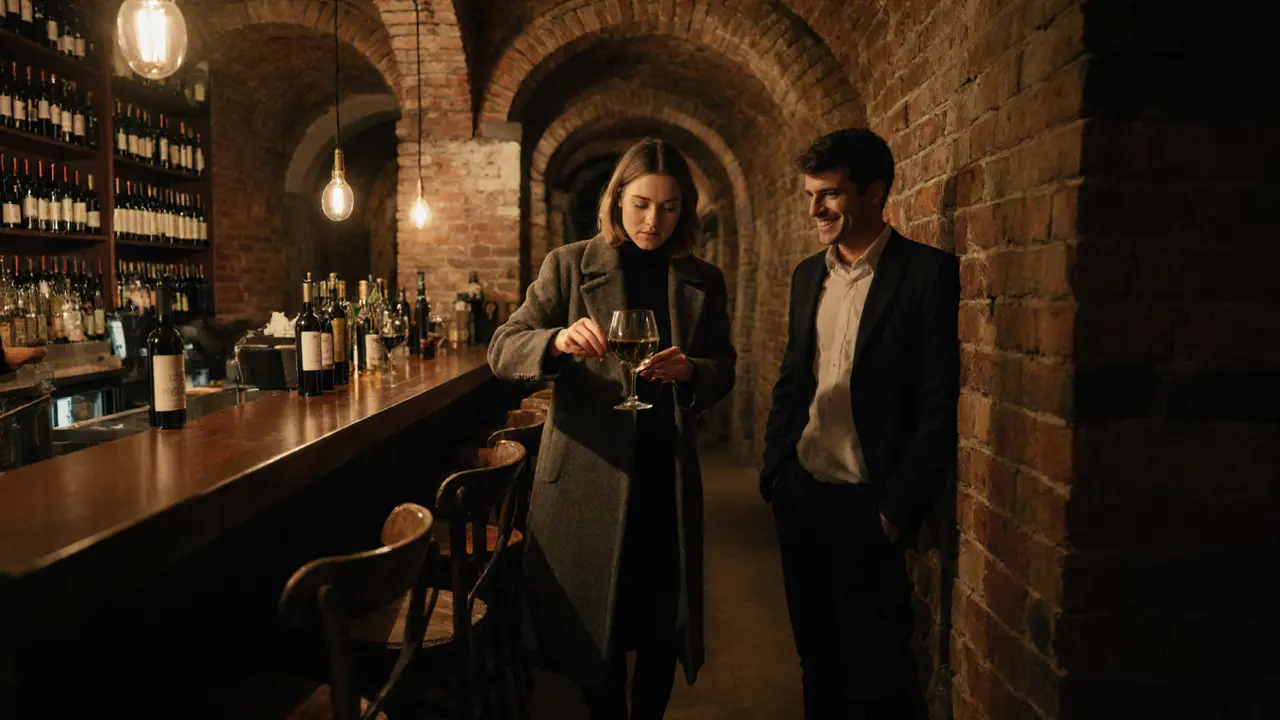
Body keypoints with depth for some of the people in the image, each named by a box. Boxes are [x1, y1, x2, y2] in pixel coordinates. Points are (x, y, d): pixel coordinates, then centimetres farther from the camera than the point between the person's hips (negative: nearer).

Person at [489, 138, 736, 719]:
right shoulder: (569, 266, 0)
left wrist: (690, 371, -15)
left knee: (662, 625, 10)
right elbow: (502, 350, -6)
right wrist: (558, 340, -28)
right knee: (594, 622, 11)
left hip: (667, 475, 2)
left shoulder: (702, 281, 6)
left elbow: (723, 370, 8)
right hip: (588, 470, -1)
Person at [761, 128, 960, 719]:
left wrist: (897, 511, -14)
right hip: (800, 498, 6)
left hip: (868, 509, -6)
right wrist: (773, 472, 8)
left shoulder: (928, 274, -11)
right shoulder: (808, 275, 9)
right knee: (818, 663, 19)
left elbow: (940, 407, -14)